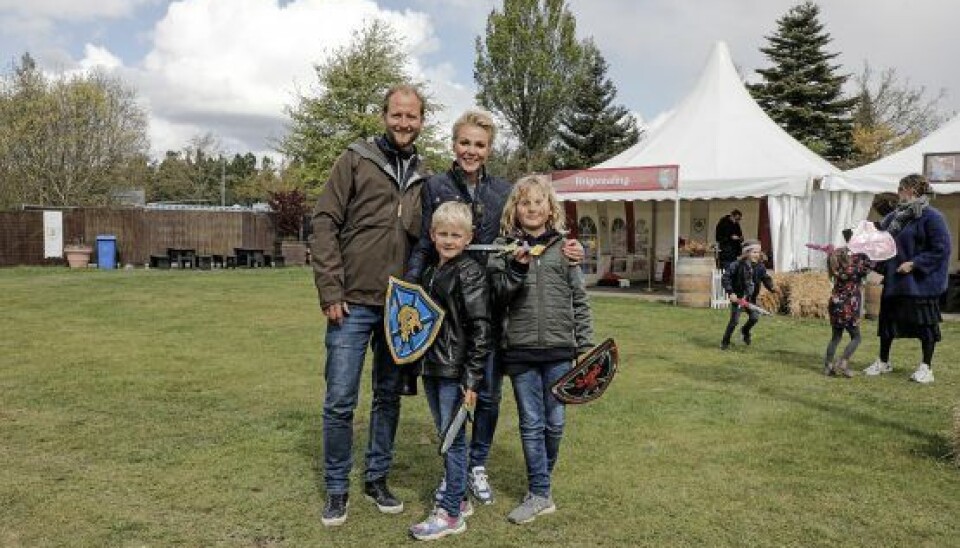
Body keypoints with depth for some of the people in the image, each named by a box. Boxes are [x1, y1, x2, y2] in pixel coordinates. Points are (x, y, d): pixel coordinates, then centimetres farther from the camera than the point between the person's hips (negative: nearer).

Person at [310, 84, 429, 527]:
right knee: (340, 401, 0)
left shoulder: (424, 178, 10)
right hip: (354, 304, -3)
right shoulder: (355, 161, -1)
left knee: (389, 398, 12)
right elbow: (325, 224, -5)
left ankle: (377, 479, 28)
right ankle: (337, 490, 17)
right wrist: (330, 291, -11)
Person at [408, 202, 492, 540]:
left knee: (453, 439, -1)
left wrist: (472, 379, -19)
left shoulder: (470, 273, -11)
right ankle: (459, 499, 29)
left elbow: (480, 328, -15)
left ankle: (451, 513, 8)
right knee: (445, 436, 16)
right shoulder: (430, 274, 13)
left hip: (455, 371, -8)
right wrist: (422, 365, 17)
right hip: (432, 369, 8)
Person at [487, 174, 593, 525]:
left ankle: (541, 481, 30)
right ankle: (540, 495, 16)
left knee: (554, 423, 10)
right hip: (520, 351, 0)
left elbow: (579, 300, 6)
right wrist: (516, 268, -18)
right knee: (531, 424, 6)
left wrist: (585, 346, 3)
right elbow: (498, 298, -3)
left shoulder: (564, 245, 5)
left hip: (559, 350, 1)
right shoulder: (504, 246, 3)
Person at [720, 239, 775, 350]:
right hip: (737, 297, -5)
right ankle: (725, 342, 14)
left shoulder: (760, 267, -1)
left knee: (755, 317, -1)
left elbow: (766, 278, 5)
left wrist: (772, 287, -15)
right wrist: (730, 292, -23)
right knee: (734, 320, -5)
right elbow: (725, 278, -17)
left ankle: (745, 331, 33)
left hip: (751, 298, 5)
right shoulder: (737, 265, -18)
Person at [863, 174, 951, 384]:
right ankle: (883, 362, 26)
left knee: (924, 323, 3)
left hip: (921, 282, -7)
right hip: (894, 279, 8)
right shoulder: (895, 216, 8)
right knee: (887, 317, 12)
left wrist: (914, 264, -20)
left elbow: (941, 249, -17)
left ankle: (926, 368, 15)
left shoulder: (931, 216, -14)